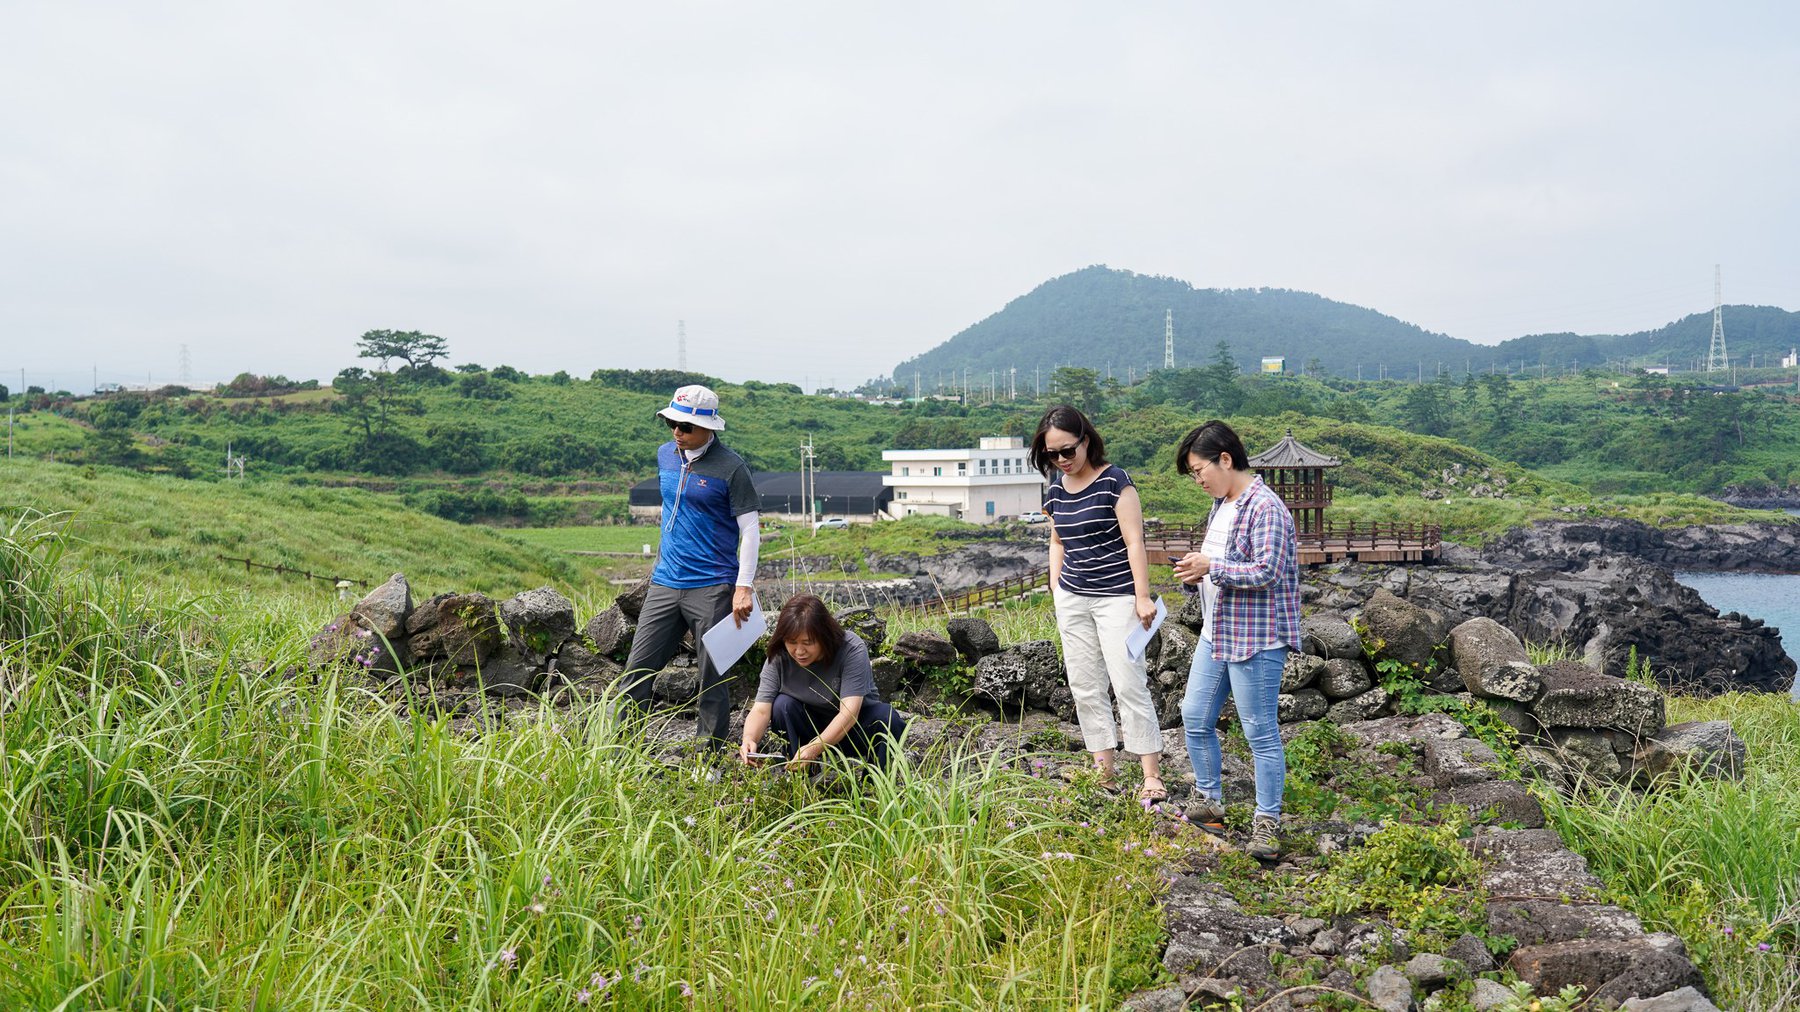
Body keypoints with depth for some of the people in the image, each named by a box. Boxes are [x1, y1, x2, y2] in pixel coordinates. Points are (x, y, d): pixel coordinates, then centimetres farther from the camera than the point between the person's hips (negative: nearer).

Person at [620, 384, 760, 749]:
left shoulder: (731, 468, -9)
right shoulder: (665, 455, 10)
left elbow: (750, 528, -9)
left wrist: (744, 586, -14)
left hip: (712, 588, -6)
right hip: (664, 583, 6)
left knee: (713, 679, 2)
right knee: (636, 670, 4)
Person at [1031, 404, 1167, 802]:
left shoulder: (1114, 481, -12)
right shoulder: (1056, 490, 6)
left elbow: (1134, 541, -13)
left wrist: (1142, 596, -16)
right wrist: (1055, 590, 11)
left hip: (1116, 597, -6)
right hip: (1072, 598, 6)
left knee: (1128, 684, -9)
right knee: (1085, 686, 7)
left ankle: (1151, 775, -4)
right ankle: (1103, 769, 15)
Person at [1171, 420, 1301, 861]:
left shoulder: (1265, 508, -18)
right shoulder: (1221, 505, 12)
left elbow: (1266, 572, -25)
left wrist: (1211, 568, -21)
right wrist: (1197, 571, 4)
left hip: (1256, 640, -10)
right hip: (1216, 634, 10)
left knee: (1260, 732, 0)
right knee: (1195, 717, 14)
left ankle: (1266, 823, 11)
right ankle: (1208, 803, 30)